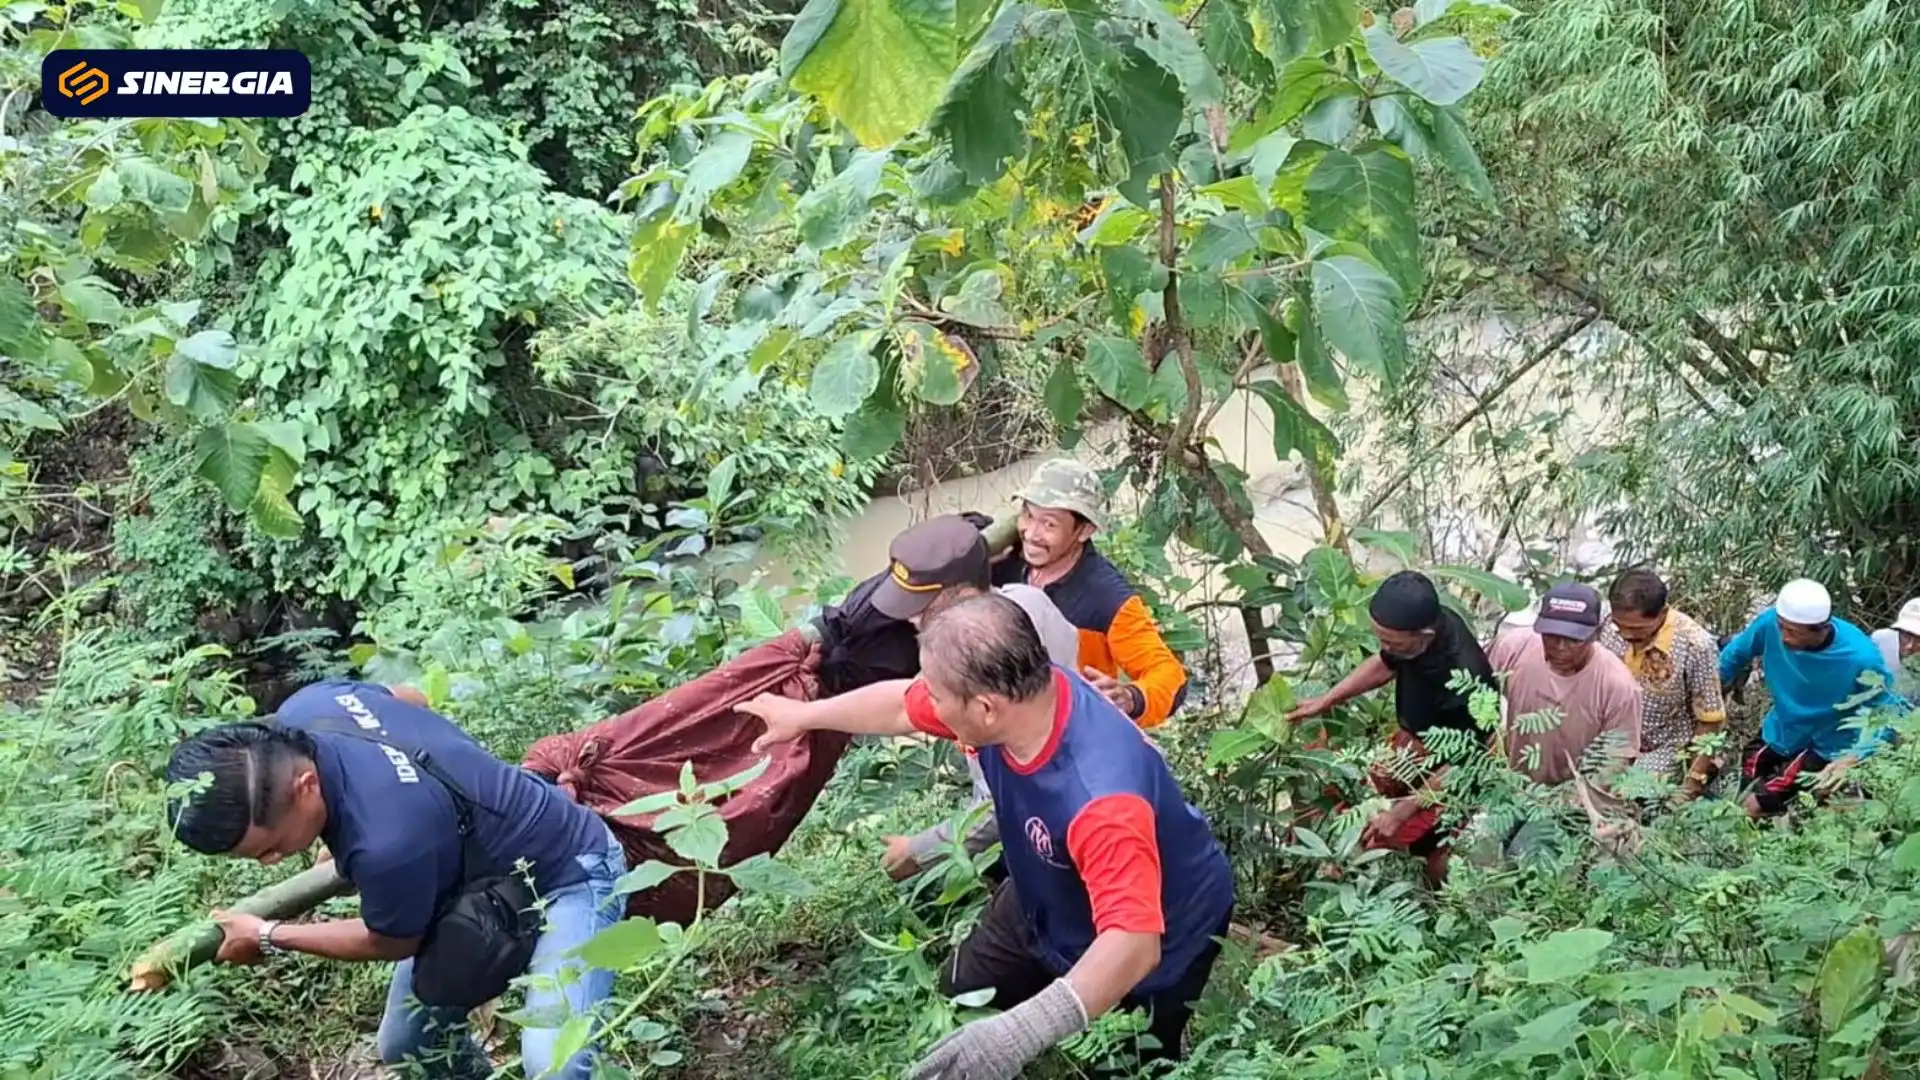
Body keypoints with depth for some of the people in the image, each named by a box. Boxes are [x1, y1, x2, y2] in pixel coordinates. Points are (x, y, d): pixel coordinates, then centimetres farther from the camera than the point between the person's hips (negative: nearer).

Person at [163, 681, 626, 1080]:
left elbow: (392, 942, -16)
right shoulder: (303, 709, -19)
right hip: (480, 874, 9)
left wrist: (267, 937, -4)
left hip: (569, 873, -9)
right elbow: (410, 699, 6)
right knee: (405, 1043, 15)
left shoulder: (387, 840, -42)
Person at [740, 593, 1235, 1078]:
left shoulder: (1102, 797, -48)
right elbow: (901, 706, -4)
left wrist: (1021, 1033, -67)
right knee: (958, 1007, 20)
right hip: (1044, 903, 7)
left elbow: (1132, 945, -54)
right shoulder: (1011, 695, -25)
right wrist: (804, 714, 11)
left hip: (1154, 944, -6)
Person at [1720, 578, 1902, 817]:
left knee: (1757, 806, -9)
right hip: (1778, 732, 5)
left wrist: (1851, 759, -34)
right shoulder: (1770, 622, -26)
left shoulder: (1860, 659, -35)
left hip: (1825, 748, -5)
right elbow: (1735, 655, -5)